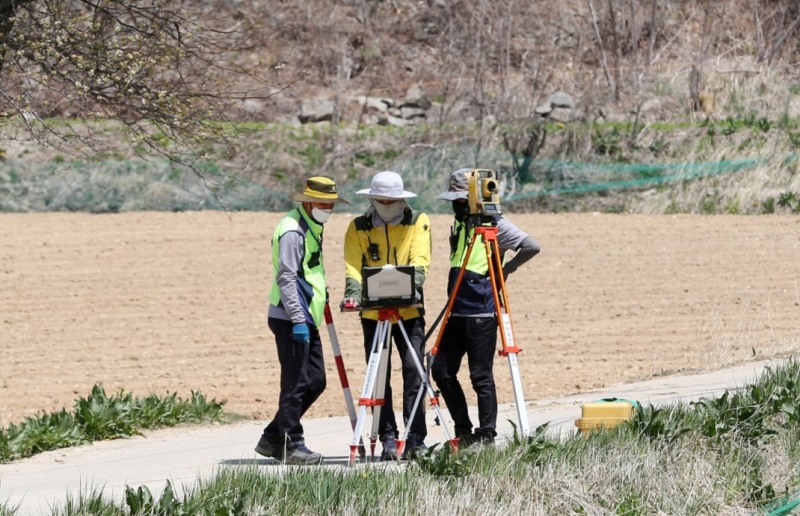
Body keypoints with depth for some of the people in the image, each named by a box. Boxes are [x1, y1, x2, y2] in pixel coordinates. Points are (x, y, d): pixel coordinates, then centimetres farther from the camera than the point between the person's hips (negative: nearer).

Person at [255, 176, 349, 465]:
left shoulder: (312, 229, 17)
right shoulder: (292, 232, -15)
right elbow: (286, 278, -20)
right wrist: (298, 320, -25)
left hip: (306, 319, 10)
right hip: (290, 321, -10)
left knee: (315, 382, 11)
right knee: (296, 383, -8)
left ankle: (272, 439, 16)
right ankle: (292, 446, -3)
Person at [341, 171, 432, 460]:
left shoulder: (418, 223, 3)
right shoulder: (358, 228, 5)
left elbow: (420, 260, -10)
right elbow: (353, 265, -5)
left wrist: (412, 286, -28)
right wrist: (353, 293, -24)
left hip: (409, 310, -1)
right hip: (373, 313, 1)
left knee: (413, 372, -6)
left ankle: (416, 439, -4)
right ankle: (388, 439, 5)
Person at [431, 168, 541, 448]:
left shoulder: (495, 225, -7)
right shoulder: (459, 224, 16)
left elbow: (531, 247, -14)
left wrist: (505, 270, -12)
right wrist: (451, 304, 16)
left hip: (481, 313, -8)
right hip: (457, 312, 8)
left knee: (481, 376, -5)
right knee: (441, 370, 3)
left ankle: (486, 436, 2)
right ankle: (463, 430, 12)